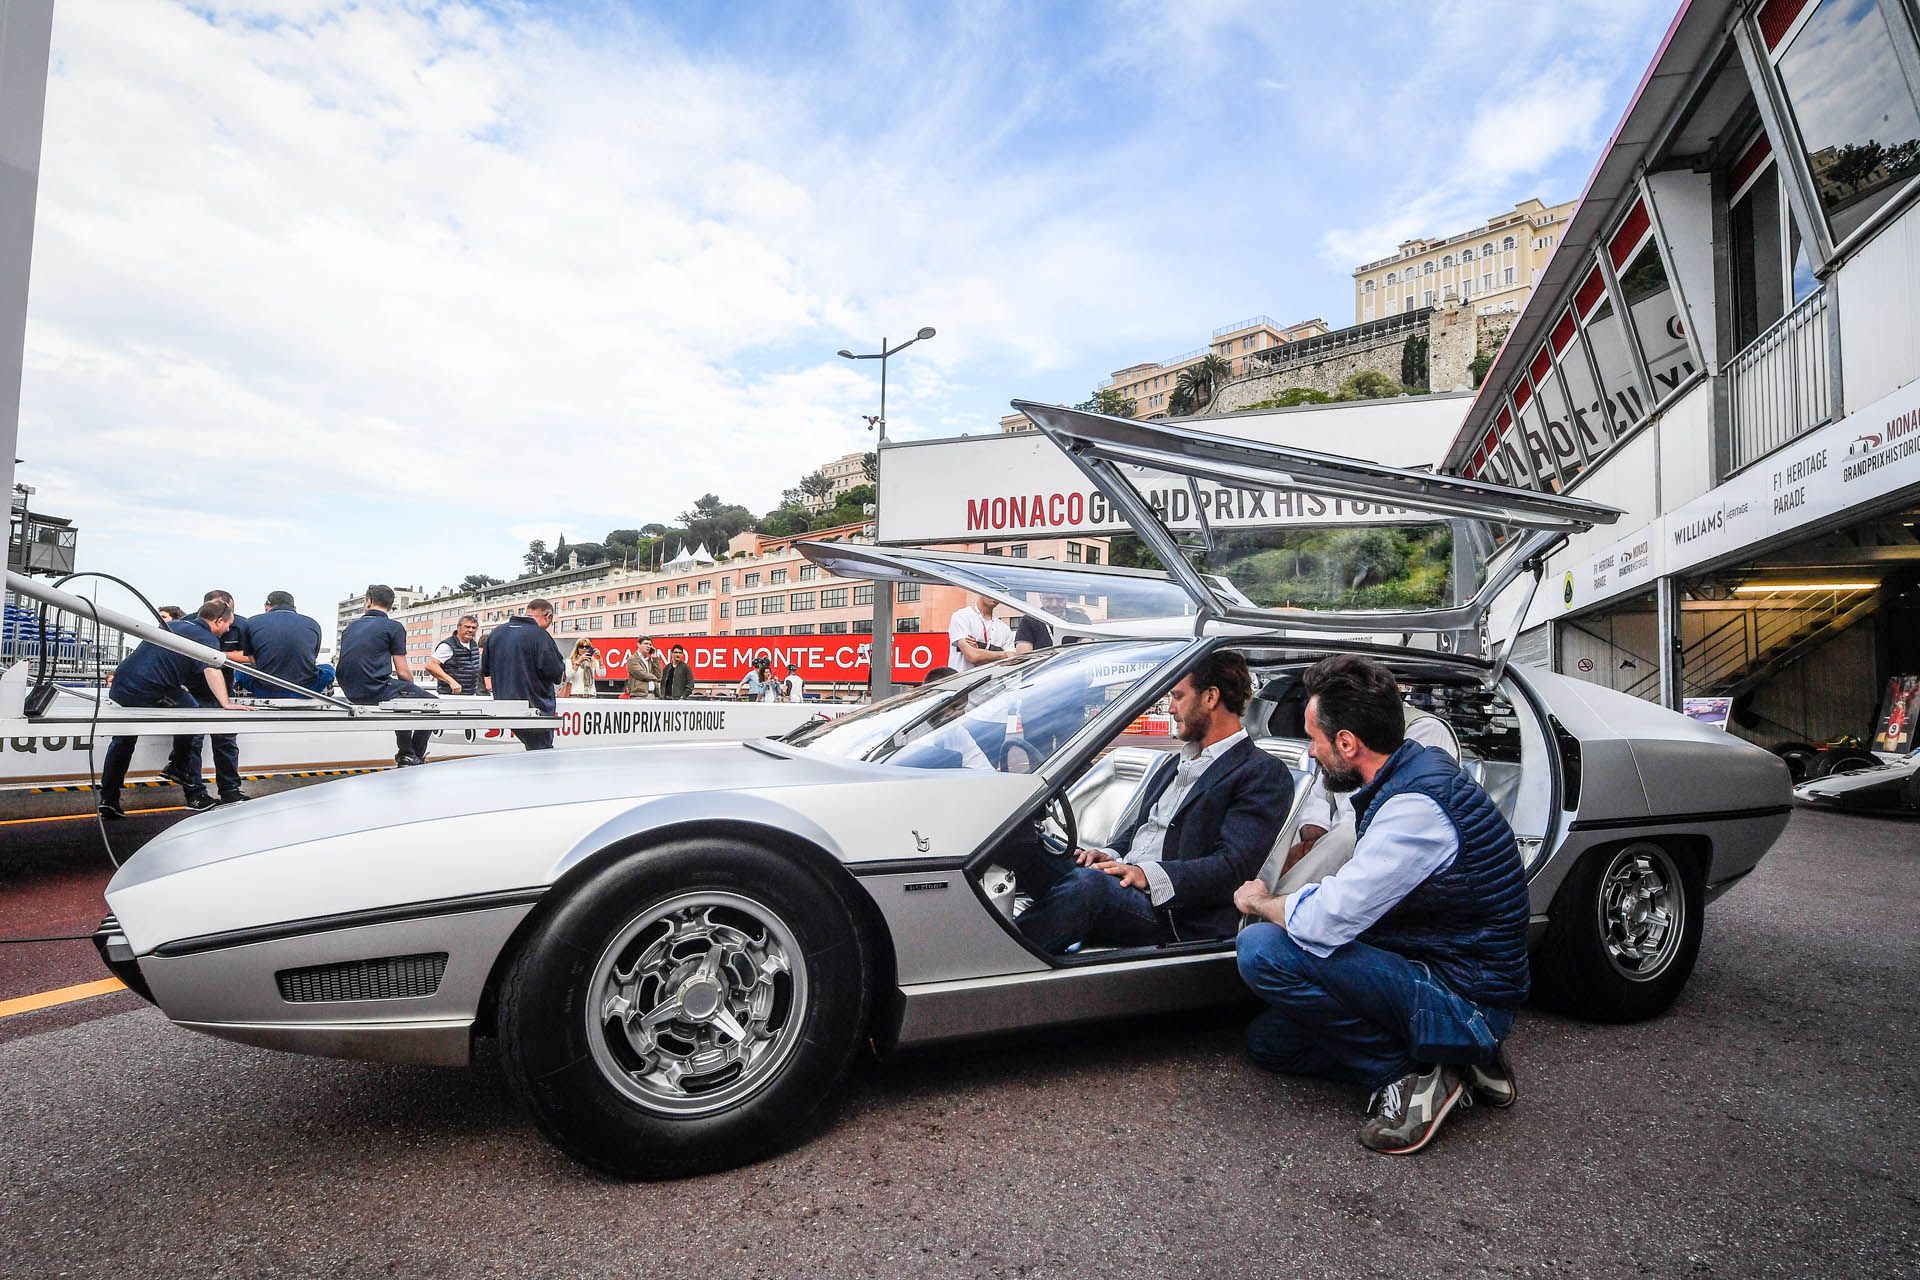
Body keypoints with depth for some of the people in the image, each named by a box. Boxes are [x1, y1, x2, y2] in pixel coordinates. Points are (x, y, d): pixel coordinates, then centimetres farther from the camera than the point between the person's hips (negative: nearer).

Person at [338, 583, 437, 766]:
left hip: (351, 692, 8)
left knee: (402, 694, 33)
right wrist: (412, 686, 14)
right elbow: (403, 672, -7)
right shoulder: (394, 627, -4)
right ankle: (415, 756, 10)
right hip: (377, 689, -7)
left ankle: (405, 754, 32)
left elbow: (348, 661, 23)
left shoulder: (351, 626, 14)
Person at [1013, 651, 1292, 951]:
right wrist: (1110, 855, 3)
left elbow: (1235, 865, -12)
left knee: (1088, 882, -35)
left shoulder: (1266, 774, -1)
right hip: (1119, 884, 7)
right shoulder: (1170, 765, 26)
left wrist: (1147, 875, -22)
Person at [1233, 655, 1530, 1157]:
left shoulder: (1416, 806, -27)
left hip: (1463, 999, -10)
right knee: (1268, 1039, 13)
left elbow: (1321, 924, -29)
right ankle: (1460, 1058, 9)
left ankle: (1413, 1073, -10)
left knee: (1262, 949, -25)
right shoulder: (1420, 767, 4)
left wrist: (1260, 903, -8)